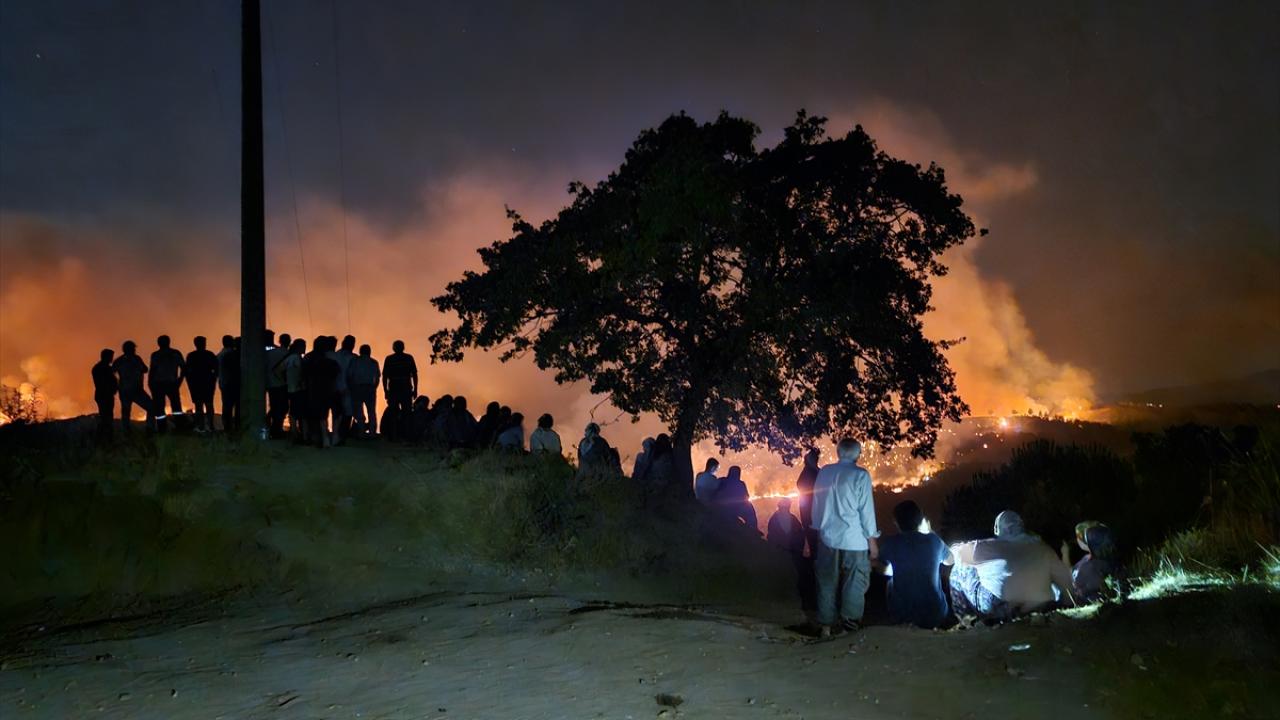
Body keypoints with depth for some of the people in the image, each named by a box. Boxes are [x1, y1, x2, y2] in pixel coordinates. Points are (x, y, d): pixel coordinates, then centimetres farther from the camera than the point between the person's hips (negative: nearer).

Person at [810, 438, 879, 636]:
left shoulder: (824, 472, 3)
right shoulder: (860, 475, -11)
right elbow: (866, 509, -9)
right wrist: (872, 540, -1)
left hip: (828, 537, 5)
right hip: (854, 540, -4)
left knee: (827, 583, 12)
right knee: (854, 585, 5)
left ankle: (826, 625, 18)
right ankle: (849, 626, 5)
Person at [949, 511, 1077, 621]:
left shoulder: (987, 547, 8)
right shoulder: (1041, 547, 13)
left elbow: (954, 552, 22)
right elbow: (1064, 579, 14)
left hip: (995, 611, -2)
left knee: (960, 569, 16)